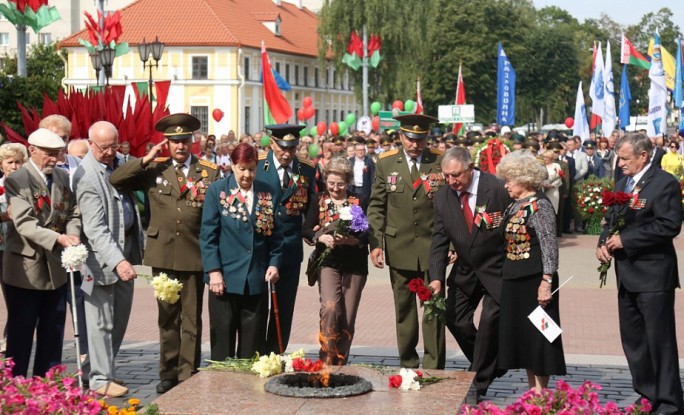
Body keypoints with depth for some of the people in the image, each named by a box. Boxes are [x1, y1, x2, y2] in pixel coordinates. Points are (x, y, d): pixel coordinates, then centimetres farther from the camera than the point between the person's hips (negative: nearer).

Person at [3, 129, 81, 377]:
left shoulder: (64, 178, 8)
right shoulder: (16, 181, -11)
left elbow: (73, 214, 8)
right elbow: (24, 224, -21)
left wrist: (73, 233, -15)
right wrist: (58, 238, -33)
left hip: (56, 267, 6)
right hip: (25, 268, -5)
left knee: (53, 333, 12)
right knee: (20, 332, 3)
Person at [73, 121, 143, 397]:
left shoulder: (120, 161, 4)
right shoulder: (87, 176, -19)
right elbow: (95, 229, -24)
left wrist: (138, 245, 11)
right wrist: (117, 261, -33)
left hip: (126, 250, 8)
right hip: (103, 255, -8)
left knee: (120, 316, 15)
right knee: (102, 321, -1)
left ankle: (94, 368, 29)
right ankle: (100, 380, 9)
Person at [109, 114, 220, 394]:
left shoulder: (210, 172, 3)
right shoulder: (153, 170, 6)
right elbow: (115, 181, -2)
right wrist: (146, 159, -8)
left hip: (195, 255, -2)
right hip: (163, 254, 2)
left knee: (192, 320, 3)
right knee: (167, 319, 11)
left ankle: (188, 375, 9)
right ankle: (168, 373, 19)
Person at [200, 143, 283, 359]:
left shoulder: (268, 193, 7)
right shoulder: (217, 190, 0)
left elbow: (275, 233, 13)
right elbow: (208, 234, -2)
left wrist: (274, 262, 0)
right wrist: (213, 271, -9)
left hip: (257, 278, 2)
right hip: (225, 277, -2)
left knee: (253, 343, 6)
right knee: (223, 340, 4)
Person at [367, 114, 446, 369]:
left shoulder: (441, 162, 0)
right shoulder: (386, 163, 4)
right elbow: (376, 206, 5)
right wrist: (375, 243, -3)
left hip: (433, 246, -1)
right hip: (399, 248, 2)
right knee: (404, 309, 10)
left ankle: (433, 367, 5)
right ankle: (407, 365, 20)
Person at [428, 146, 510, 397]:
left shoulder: (496, 189, -19)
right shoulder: (442, 197, -6)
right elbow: (439, 241, -4)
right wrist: (437, 278, -16)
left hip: (497, 269, -5)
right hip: (465, 271, 5)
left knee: (490, 320, -12)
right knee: (454, 319, 4)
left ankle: (479, 384, 1)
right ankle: (490, 366, 26)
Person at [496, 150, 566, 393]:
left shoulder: (539, 205, -14)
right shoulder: (515, 205, 12)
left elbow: (550, 245, -17)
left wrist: (546, 281, -20)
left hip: (534, 279, -9)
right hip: (514, 280, 9)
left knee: (537, 333, -1)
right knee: (520, 334, 12)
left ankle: (541, 391, 8)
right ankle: (532, 389, 21)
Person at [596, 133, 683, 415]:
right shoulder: (622, 184, 13)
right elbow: (611, 220, 18)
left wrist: (625, 240, -20)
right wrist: (604, 242, -3)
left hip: (653, 275, -9)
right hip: (627, 274, 9)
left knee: (660, 339, -3)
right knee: (632, 339, 14)